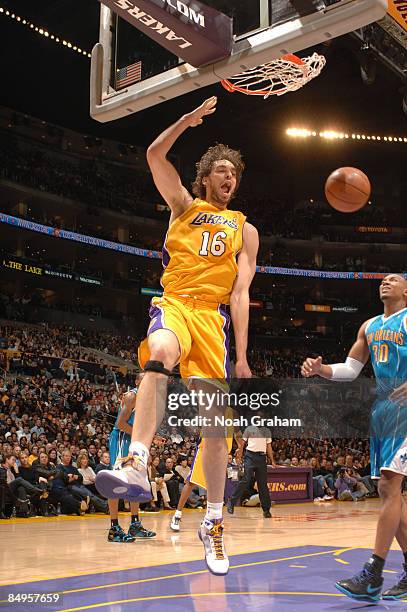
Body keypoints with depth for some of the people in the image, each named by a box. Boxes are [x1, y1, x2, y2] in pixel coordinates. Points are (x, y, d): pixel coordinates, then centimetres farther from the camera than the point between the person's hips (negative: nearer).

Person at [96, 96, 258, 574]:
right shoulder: (184, 206, 17)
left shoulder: (245, 231, 17)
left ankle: (213, 523, 11)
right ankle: (137, 467, -48)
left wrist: (242, 357, -1)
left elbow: (240, 294, 7)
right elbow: (155, 155, 3)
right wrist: (189, 119, -6)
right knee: (159, 356, -39)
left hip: (213, 316, 2)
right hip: (174, 304, -1)